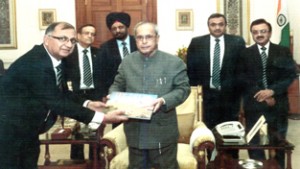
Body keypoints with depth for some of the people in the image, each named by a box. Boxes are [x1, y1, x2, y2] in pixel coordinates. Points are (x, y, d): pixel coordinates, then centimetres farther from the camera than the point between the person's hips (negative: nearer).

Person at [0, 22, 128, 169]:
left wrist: (87, 104, -5)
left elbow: (62, 94, 12)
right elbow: (56, 102, -29)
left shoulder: (55, 60, 1)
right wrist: (102, 117, -29)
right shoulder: (34, 63, -27)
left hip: (28, 130, 9)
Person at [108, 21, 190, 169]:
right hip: (135, 131, 3)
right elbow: (117, 86, 14)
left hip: (162, 132, -3)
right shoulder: (127, 62, 7)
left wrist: (164, 101, -21)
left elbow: (183, 88, -5)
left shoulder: (174, 62, -4)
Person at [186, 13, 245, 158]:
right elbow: (191, 67, 3)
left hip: (230, 93, 0)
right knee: (210, 130, 9)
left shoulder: (237, 42, -3)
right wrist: (195, 85, -2)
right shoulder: (196, 43, -1)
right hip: (208, 93, 0)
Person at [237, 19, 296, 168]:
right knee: (255, 143, 5)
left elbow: (290, 74, -3)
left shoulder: (283, 52, 6)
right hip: (254, 104, 0)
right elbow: (243, 78, -4)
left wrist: (272, 91, -15)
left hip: (278, 104, 1)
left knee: (278, 142, 9)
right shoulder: (245, 54, 5)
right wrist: (261, 95, -14)